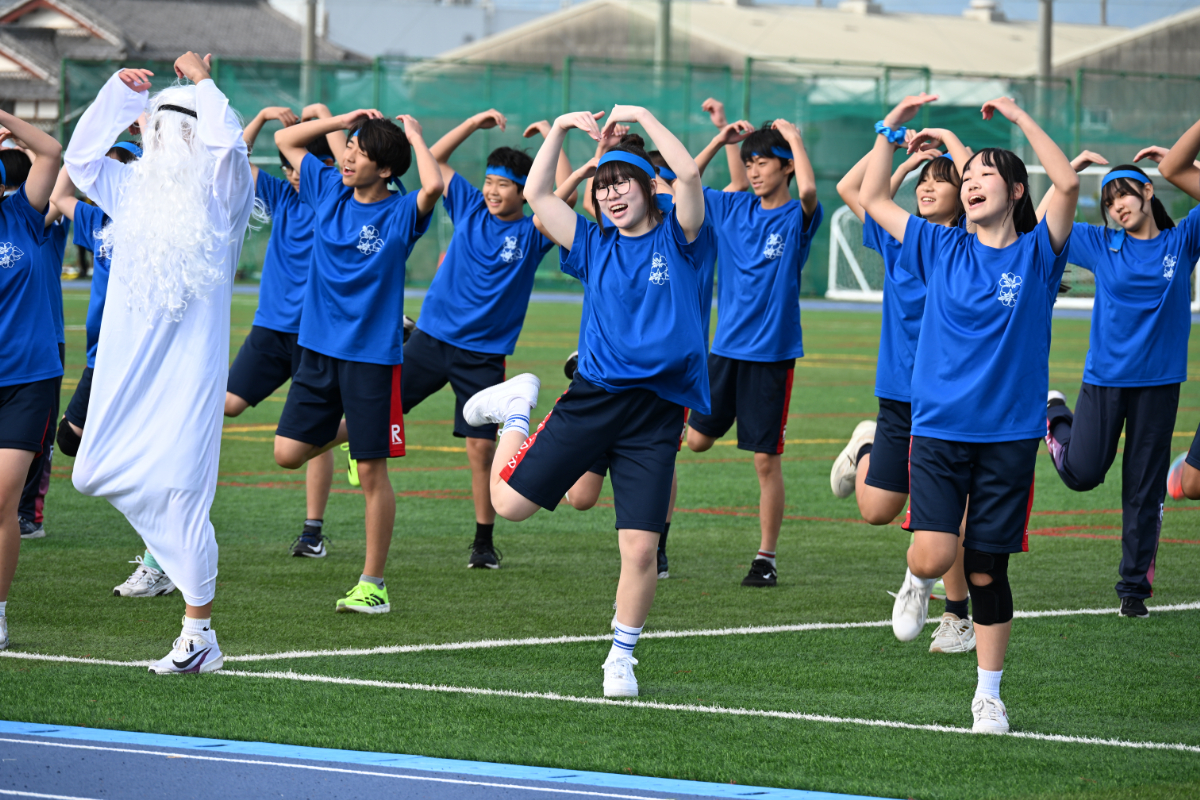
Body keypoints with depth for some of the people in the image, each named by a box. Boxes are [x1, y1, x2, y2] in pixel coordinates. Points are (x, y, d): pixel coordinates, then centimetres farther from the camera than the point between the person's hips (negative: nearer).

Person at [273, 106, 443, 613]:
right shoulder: (329, 191, 5)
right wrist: (343, 120, 6)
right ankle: (349, 428, 32)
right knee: (288, 453, 1)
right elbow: (285, 140, 15)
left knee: (372, 471, -2)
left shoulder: (401, 213, -10)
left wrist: (414, 134, -17)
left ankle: (372, 585, 5)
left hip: (372, 356, -5)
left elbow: (433, 186, -33)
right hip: (319, 348, 5)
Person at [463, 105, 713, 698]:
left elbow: (688, 174, -12)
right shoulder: (594, 245, 13)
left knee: (641, 546, -9)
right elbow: (536, 195, 9)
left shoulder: (676, 239, 4)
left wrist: (642, 117, -9)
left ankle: (622, 655, 10)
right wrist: (560, 129, 6)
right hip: (592, 398, 3)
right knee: (510, 502, 2)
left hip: (656, 414, -3)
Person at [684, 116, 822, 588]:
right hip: (726, 345, 4)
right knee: (698, 440, 8)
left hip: (771, 351, -4)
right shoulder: (733, 208, 6)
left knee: (766, 460, 0)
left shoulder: (796, 217, -7)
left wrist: (794, 138, -18)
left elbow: (809, 191, -30)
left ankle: (766, 558, 8)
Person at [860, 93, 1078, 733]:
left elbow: (1068, 183, -16)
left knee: (987, 570, 3)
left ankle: (989, 694, 17)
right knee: (933, 556, -16)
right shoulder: (942, 250, 7)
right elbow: (873, 200, 11)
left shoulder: (1036, 254, 0)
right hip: (937, 428, 1)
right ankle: (920, 585, 21)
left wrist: (1019, 117, -11)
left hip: (1008, 434, -1)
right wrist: (892, 128, 7)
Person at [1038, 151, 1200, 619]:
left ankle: (1134, 586, 13)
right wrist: (1070, 171, 2)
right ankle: (1056, 417, 31)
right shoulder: (1102, 245, 3)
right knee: (1082, 474, 1)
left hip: (1158, 382, 0)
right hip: (1104, 377, 0)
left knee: (1145, 490, 3)